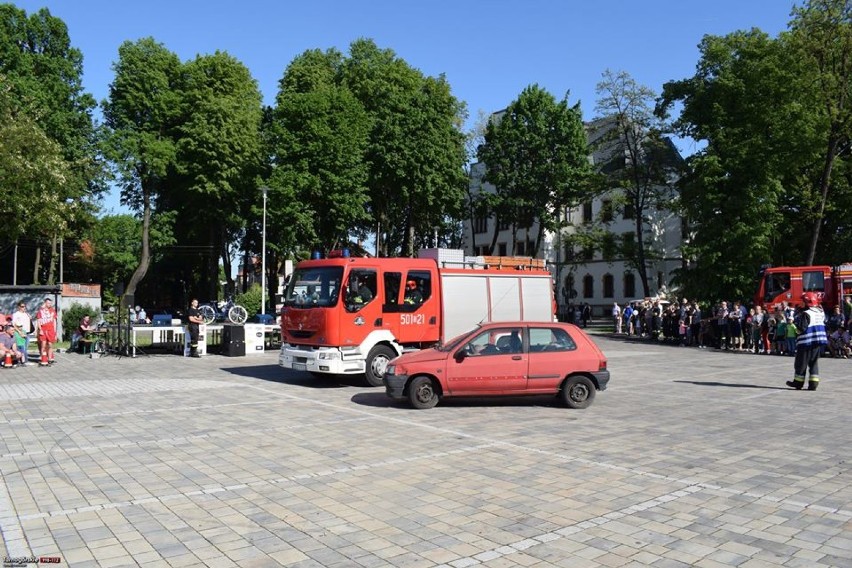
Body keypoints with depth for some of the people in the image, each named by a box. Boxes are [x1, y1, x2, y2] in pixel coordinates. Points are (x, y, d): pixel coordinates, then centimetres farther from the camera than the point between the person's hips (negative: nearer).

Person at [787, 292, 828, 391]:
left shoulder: (806, 314, -17)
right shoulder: (821, 312, 7)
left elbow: (802, 328, -20)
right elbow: (824, 324, 16)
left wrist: (797, 326, -1)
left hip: (806, 342, -7)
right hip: (818, 341, 7)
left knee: (801, 362, 5)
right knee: (814, 362, 11)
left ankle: (798, 382, 13)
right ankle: (813, 383, 7)